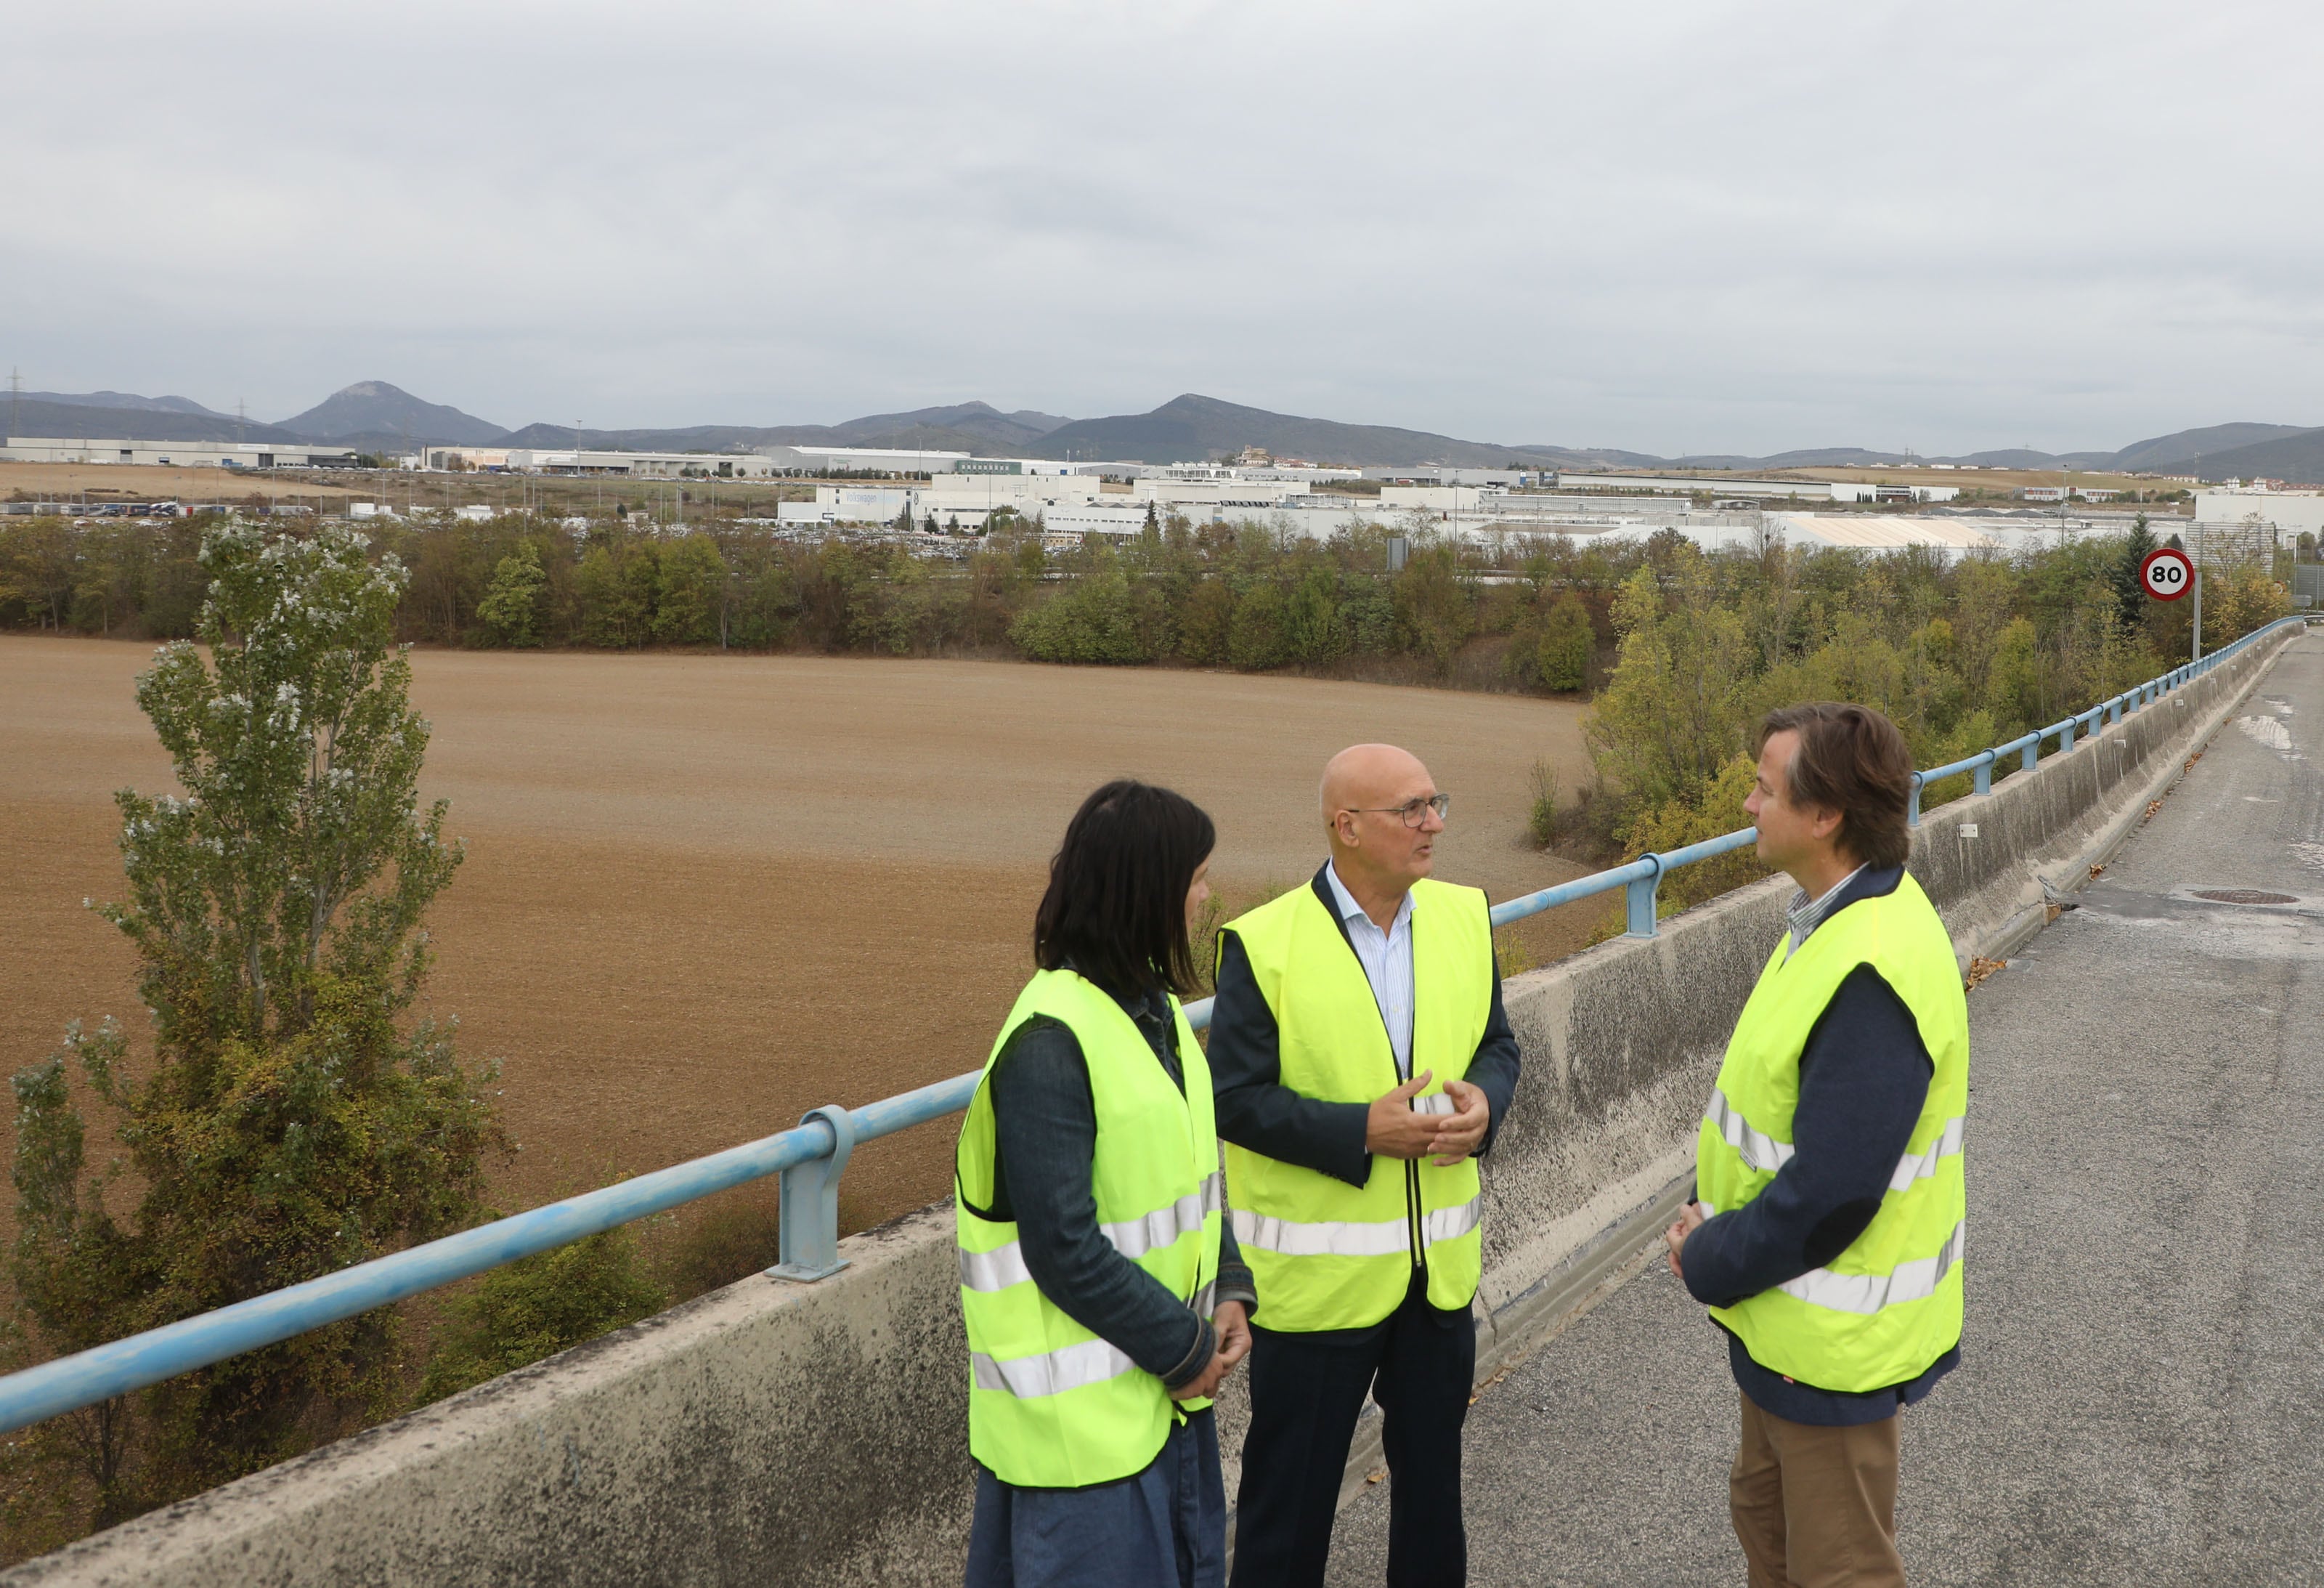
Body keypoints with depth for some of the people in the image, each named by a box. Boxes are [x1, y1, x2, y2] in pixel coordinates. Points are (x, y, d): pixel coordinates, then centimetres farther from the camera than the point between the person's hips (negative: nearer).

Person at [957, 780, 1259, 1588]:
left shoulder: (1154, 1008, 6)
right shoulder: (1051, 1042, -22)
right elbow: (1064, 1247, -23)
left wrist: (1228, 1293, 0)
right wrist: (1184, 1347, -15)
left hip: (1170, 1391, 9)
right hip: (1084, 1413, -9)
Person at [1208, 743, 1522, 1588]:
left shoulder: (1463, 917, 1)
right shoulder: (1265, 945, -15)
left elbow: (1497, 1042, 10)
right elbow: (1235, 1098, -15)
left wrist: (1485, 1102, -12)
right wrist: (1362, 1132, -23)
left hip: (1440, 1261, 5)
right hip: (1318, 1269, -5)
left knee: (1433, 1470, 20)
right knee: (1291, 1484, 9)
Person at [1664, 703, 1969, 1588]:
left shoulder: (1872, 974, -31)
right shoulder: (1834, 917, 2)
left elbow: (1829, 1193, -30)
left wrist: (1711, 1267, -14)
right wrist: (1708, 1213, 2)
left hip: (1831, 1345, -10)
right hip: (1782, 1318, 10)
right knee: (1764, 1516, 26)